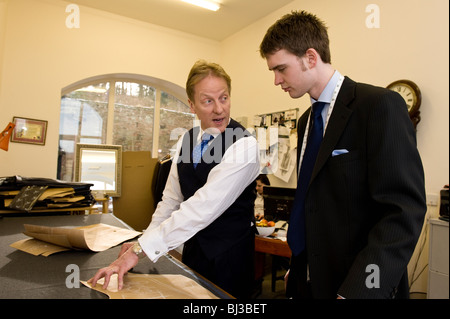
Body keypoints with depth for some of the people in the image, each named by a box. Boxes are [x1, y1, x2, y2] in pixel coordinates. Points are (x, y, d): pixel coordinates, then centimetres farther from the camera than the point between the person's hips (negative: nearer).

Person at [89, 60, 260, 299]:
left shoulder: (244, 145, -21)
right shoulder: (186, 141, 0)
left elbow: (204, 206, -29)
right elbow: (172, 198, 6)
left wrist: (140, 250, -28)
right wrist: (144, 240, -3)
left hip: (229, 253, -5)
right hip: (192, 246, 5)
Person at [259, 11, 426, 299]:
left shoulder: (381, 105, -14)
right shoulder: (306, 121, 8)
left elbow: (405, 209, -20)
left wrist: (355, 290, -25)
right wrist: (296, 269, 9)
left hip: (362, 285, -6)